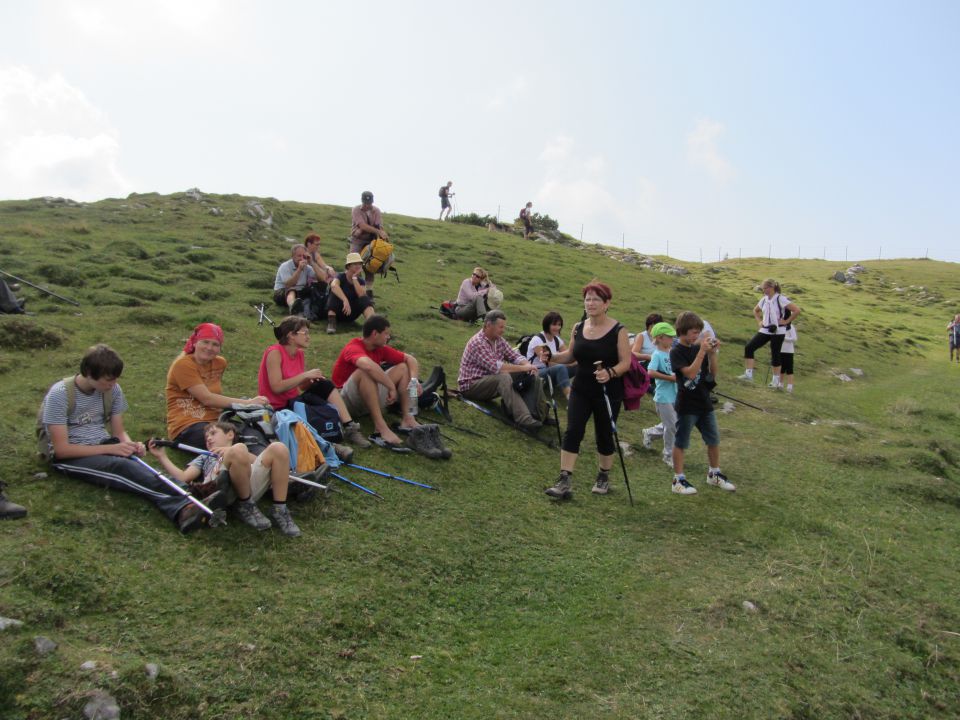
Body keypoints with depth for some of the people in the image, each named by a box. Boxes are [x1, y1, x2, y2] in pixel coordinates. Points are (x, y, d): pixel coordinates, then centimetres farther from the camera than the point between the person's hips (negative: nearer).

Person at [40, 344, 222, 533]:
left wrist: (130, 445, -15)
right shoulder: (60, 394, -15)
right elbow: (61, 449, -17)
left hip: (103, 447, 4)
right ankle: (182, 502, -59)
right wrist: (111, 449, -23)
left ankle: (184, 510, -59)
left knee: (136, 465, -31)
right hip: (69, 457, -4)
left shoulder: (113, 390, 1)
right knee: (121, 466, -35)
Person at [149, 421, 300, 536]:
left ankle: (279, 509, -16)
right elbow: (183, 478, 22)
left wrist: (239, 452, 3)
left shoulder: (241, 451, 39)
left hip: (252, 483, 2)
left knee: (278, 448, -23)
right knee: (239, 449, -32)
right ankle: (246, 506, -14)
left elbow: (262, 462, 15)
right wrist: (162, 457, 23)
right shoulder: (204, 458, 42)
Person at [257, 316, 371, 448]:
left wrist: (311, 380, -13)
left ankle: (349, 427, -18)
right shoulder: (275, 353, -16)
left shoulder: (300, 354, 6)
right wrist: (305, 375, -24)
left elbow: (301, 386, 9)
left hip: (294, 401, 7)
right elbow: (276, 387, -25)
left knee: (325, 385, -12)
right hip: (277, 409, -7)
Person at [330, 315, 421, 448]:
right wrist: (392, 386, -36)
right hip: (345, 401, -8)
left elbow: (410, 359, 5)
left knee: (403, 367, 0)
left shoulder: (381, 349, 2)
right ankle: (380, 426, -41)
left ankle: (407, 418, -15)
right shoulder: (353, 348, -21)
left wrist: (414, 380, -14)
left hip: (370, 401, 8)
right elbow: (369, 365, -43)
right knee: (365, 371, -36)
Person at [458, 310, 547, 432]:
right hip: (471, 385, -8)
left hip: (492, 380, 8)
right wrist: (523, 368, -25)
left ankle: (542, 414, -12)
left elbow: (515, 356, 6)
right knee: (504, 378, -38)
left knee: (533, 375, -9)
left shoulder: (499, 340, 7)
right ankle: (524, 420, -48)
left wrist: (527, 365, -18)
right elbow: (495, 367, -30)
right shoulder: (477, 343, -21)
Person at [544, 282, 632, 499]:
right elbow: (571, 355, 15)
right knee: (572, 432, -8)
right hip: (581, 390, 3)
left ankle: (603, 477, 31)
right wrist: (551, 357, -3)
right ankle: (565, 481, -7)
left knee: (604, 436, 10)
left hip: (608, 394, -3)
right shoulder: (578, 328, 4)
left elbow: (626, 362, -11)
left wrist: (610, 373, -30)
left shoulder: (618, 331, -10)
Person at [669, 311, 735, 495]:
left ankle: (714, 474, 32)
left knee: (713, 440, 15)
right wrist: (702, 352, -23)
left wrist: (712, 353, -6)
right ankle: (678, 480, 14)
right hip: (687, 405, -6)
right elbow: (690, 373, -24)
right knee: (681, 442, 5)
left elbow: (713, 373, 7)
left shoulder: (698, 348, 5)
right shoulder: (677, 352, -12)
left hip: (704, 403, 6)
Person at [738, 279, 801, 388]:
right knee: (749, 348, -8)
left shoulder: (781, 299, -12)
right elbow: (755, 310, 28)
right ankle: (748, 374, -7)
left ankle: (776, 380, 14)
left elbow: (797, 310, -16)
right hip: (765, 330, 6)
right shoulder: (764, 300, 8)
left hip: (777, 331, -6)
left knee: (775, 355, 1)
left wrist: (786, 321, -13)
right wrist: (759, 321, 14)